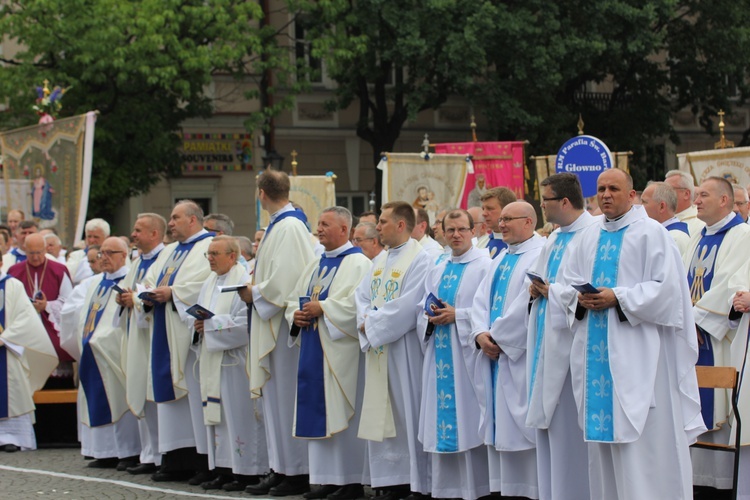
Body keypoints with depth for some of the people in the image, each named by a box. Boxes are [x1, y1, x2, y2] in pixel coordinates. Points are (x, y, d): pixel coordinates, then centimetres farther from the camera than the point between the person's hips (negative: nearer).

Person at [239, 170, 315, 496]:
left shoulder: (289, 227, -16)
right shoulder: (278, 226, 14)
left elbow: (287, 278, -23)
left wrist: (255, 293, -11)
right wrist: (254, 290, 10)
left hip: (284, 323, -10)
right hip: (271, 326, 10)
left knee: (287, 396, -4)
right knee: (275, 397, 12)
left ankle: (298, 472, 2)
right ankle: (282, 469, 17)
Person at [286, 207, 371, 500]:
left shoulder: (357, 264, -7)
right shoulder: (315, 266, 19)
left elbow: (358, 302, -20)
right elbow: (294, 299, 21)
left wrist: (322, 308, -19)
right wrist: (296, 315, 0)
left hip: (341, 352, -8)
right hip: (314, 352, 8)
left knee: (343, 415, -5)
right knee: (318, 413, 7)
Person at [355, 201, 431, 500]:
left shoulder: (420, 260, -11)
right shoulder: (380, 262, 16)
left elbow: (407, 307, -19)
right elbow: (362, 296, 12)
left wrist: (372, 322, -11)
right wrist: (367, 321, -8)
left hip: (404, 350, -8)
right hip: (377, 350, 8)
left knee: (407, 416, -5)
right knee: (382, 416, 8)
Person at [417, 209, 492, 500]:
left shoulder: (485, 265, -3)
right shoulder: (437, 271, 18)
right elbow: (423, 312, 17)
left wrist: (457, 315, -16)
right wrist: (430, 318, -4)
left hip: (467, 354, -6)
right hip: (440, 355, 6)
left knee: (468, 420, -5)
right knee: (442, 420, 5)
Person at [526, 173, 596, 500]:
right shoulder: (553, 239, 17)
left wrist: (553, 291, -13)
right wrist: (536, 289, 4)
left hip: (570, 342, -9)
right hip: (547, 341, 9)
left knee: (568, 427, -5)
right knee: (548, 421, 11)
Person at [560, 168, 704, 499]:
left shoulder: (651, 233, -4)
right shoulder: (589, 237, 15)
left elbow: (666, 287, -11)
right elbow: (569, 282, 18)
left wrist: (618, 297, -17)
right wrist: (581, 298, -4)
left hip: (636, 349, -6)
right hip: (597, 347, 6)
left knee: (642, 435, -6)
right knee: (603, 432, 6)